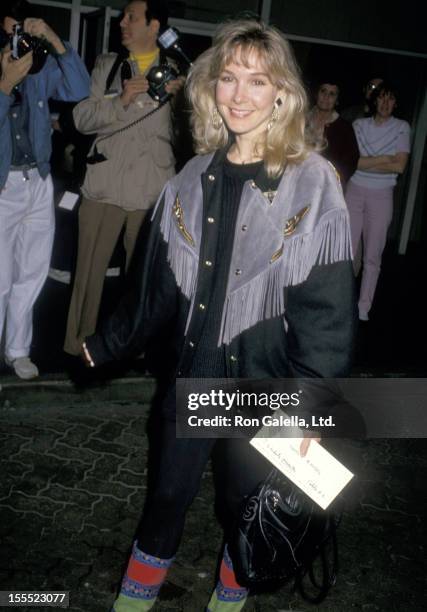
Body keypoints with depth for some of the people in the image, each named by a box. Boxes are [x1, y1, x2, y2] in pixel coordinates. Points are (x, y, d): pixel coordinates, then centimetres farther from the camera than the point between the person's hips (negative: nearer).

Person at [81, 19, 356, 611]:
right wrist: (108, 344, 14)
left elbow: (328, 305, -13)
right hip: (190, 373, 3)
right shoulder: (194, 178, 1)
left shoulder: (312, 182, -12)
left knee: (246, 505, 16)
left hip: (264, 382, -3)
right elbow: (158, 281, 9)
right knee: (167, 497, 16)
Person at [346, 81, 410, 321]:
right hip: (354, 192, 1)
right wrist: (384, 159, -11)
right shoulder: (359, 125, 3)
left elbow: (400, 166, -9)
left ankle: (363, 309, 12)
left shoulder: (402, 127, 1)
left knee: (372, 256, 3)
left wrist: (365, 163, -10)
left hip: (381, 196, -1)